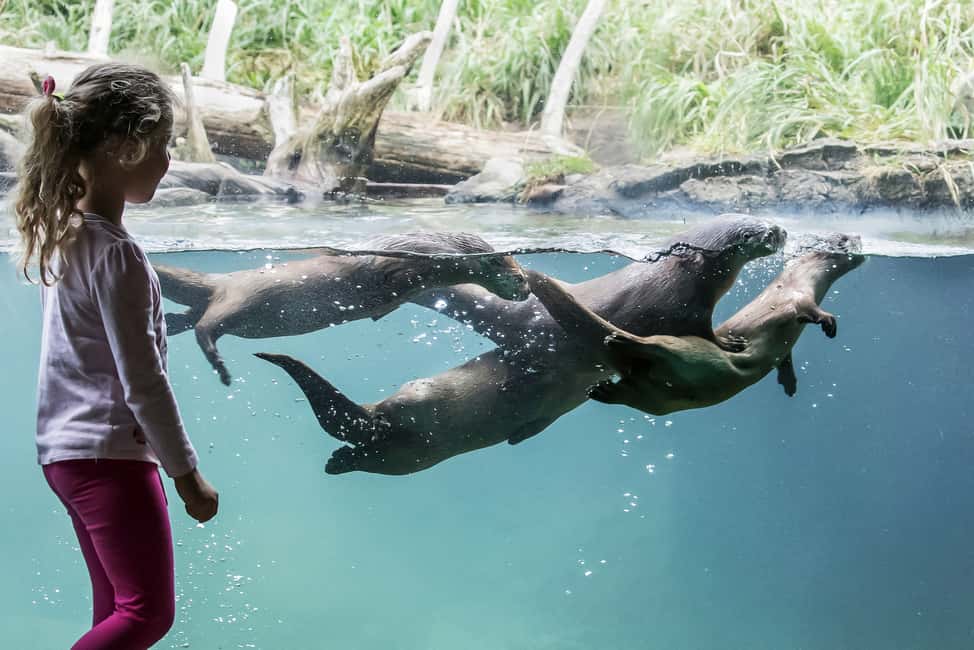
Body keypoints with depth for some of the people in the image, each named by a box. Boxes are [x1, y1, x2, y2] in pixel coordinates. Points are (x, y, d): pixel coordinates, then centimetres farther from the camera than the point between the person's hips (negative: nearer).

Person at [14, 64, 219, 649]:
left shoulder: (60, 231, 6)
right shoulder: (117, 254, -21)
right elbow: (142, 382, -20)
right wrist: (187, 475, -12)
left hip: (65, 450, 10)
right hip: (112, 453, -9)